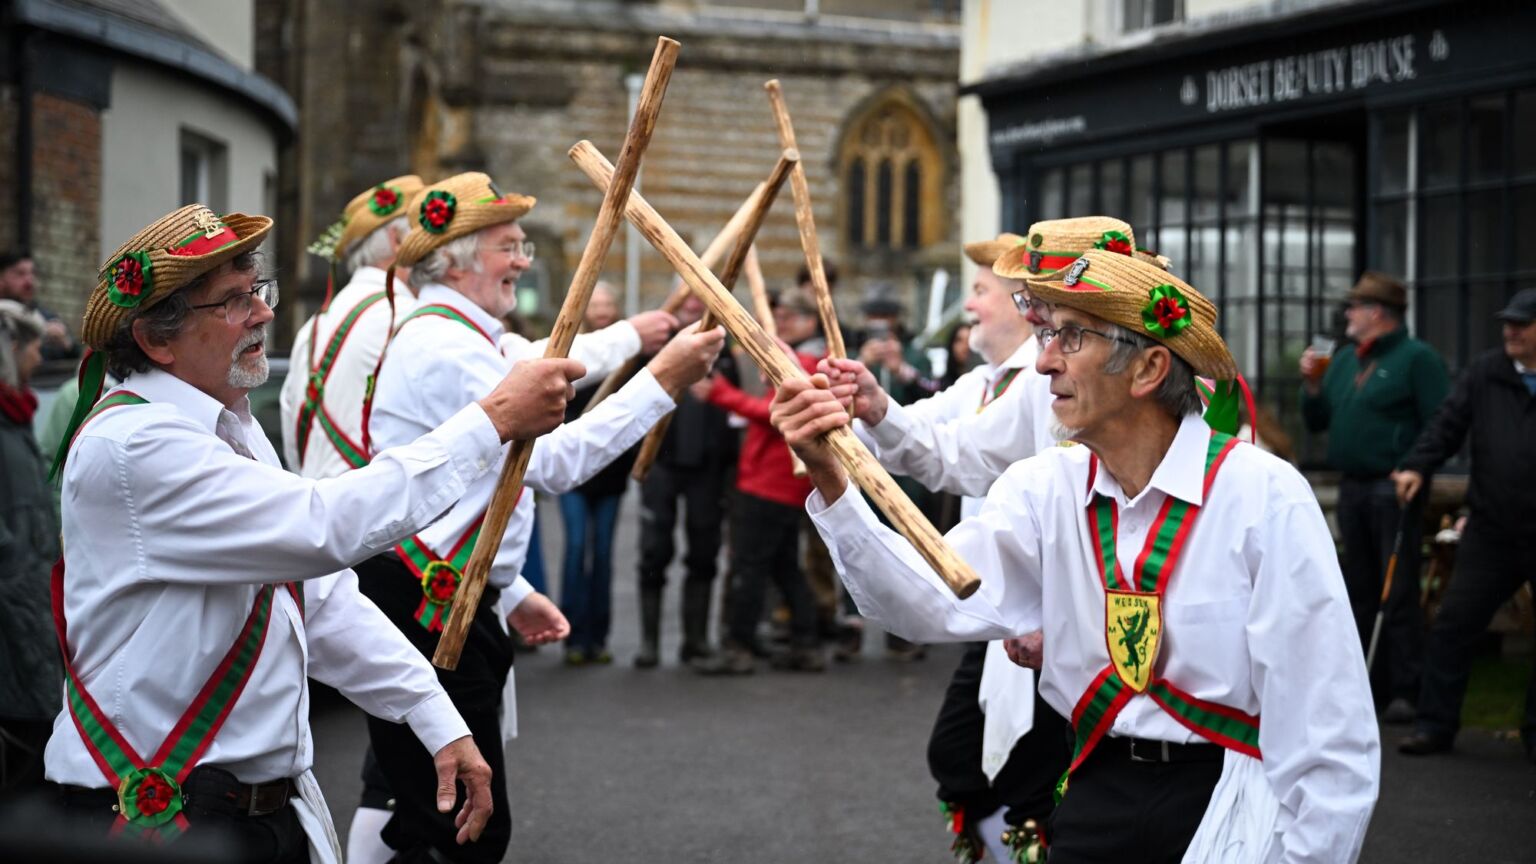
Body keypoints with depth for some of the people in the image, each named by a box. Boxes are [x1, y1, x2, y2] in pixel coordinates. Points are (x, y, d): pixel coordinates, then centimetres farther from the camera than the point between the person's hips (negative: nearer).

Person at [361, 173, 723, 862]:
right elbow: (551, 462, -20)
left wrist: (511, 594, 24)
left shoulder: (435, 336, 21)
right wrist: (661, 383, -17)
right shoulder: (447, 346, -14)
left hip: (443, 601, 11)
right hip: (423, 613, -11)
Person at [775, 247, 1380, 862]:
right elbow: (940, 604, -13)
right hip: (1099, 794, 4)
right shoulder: (1045, 489, 2)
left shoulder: (1264, 497, -12)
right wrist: (829, 479, -22)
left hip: (1230, 808, -4)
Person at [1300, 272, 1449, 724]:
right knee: (1359, 590, 12)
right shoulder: (1346, 360, 18)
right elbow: (1318, 421, 21)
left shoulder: (1417, 359, -6)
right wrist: (1312, 384, 6)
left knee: (1399, 594, -8)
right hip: (1352, 488, 8)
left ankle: (1405, 691, -5)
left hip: (1393, 488, -8)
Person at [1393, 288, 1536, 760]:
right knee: (1453, 625, 1)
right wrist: (1418, 466, -12)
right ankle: (1435, 724, 10)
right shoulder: (1485, 372, 5)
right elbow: (1448, 424, 3)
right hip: (1491, 531, 3)